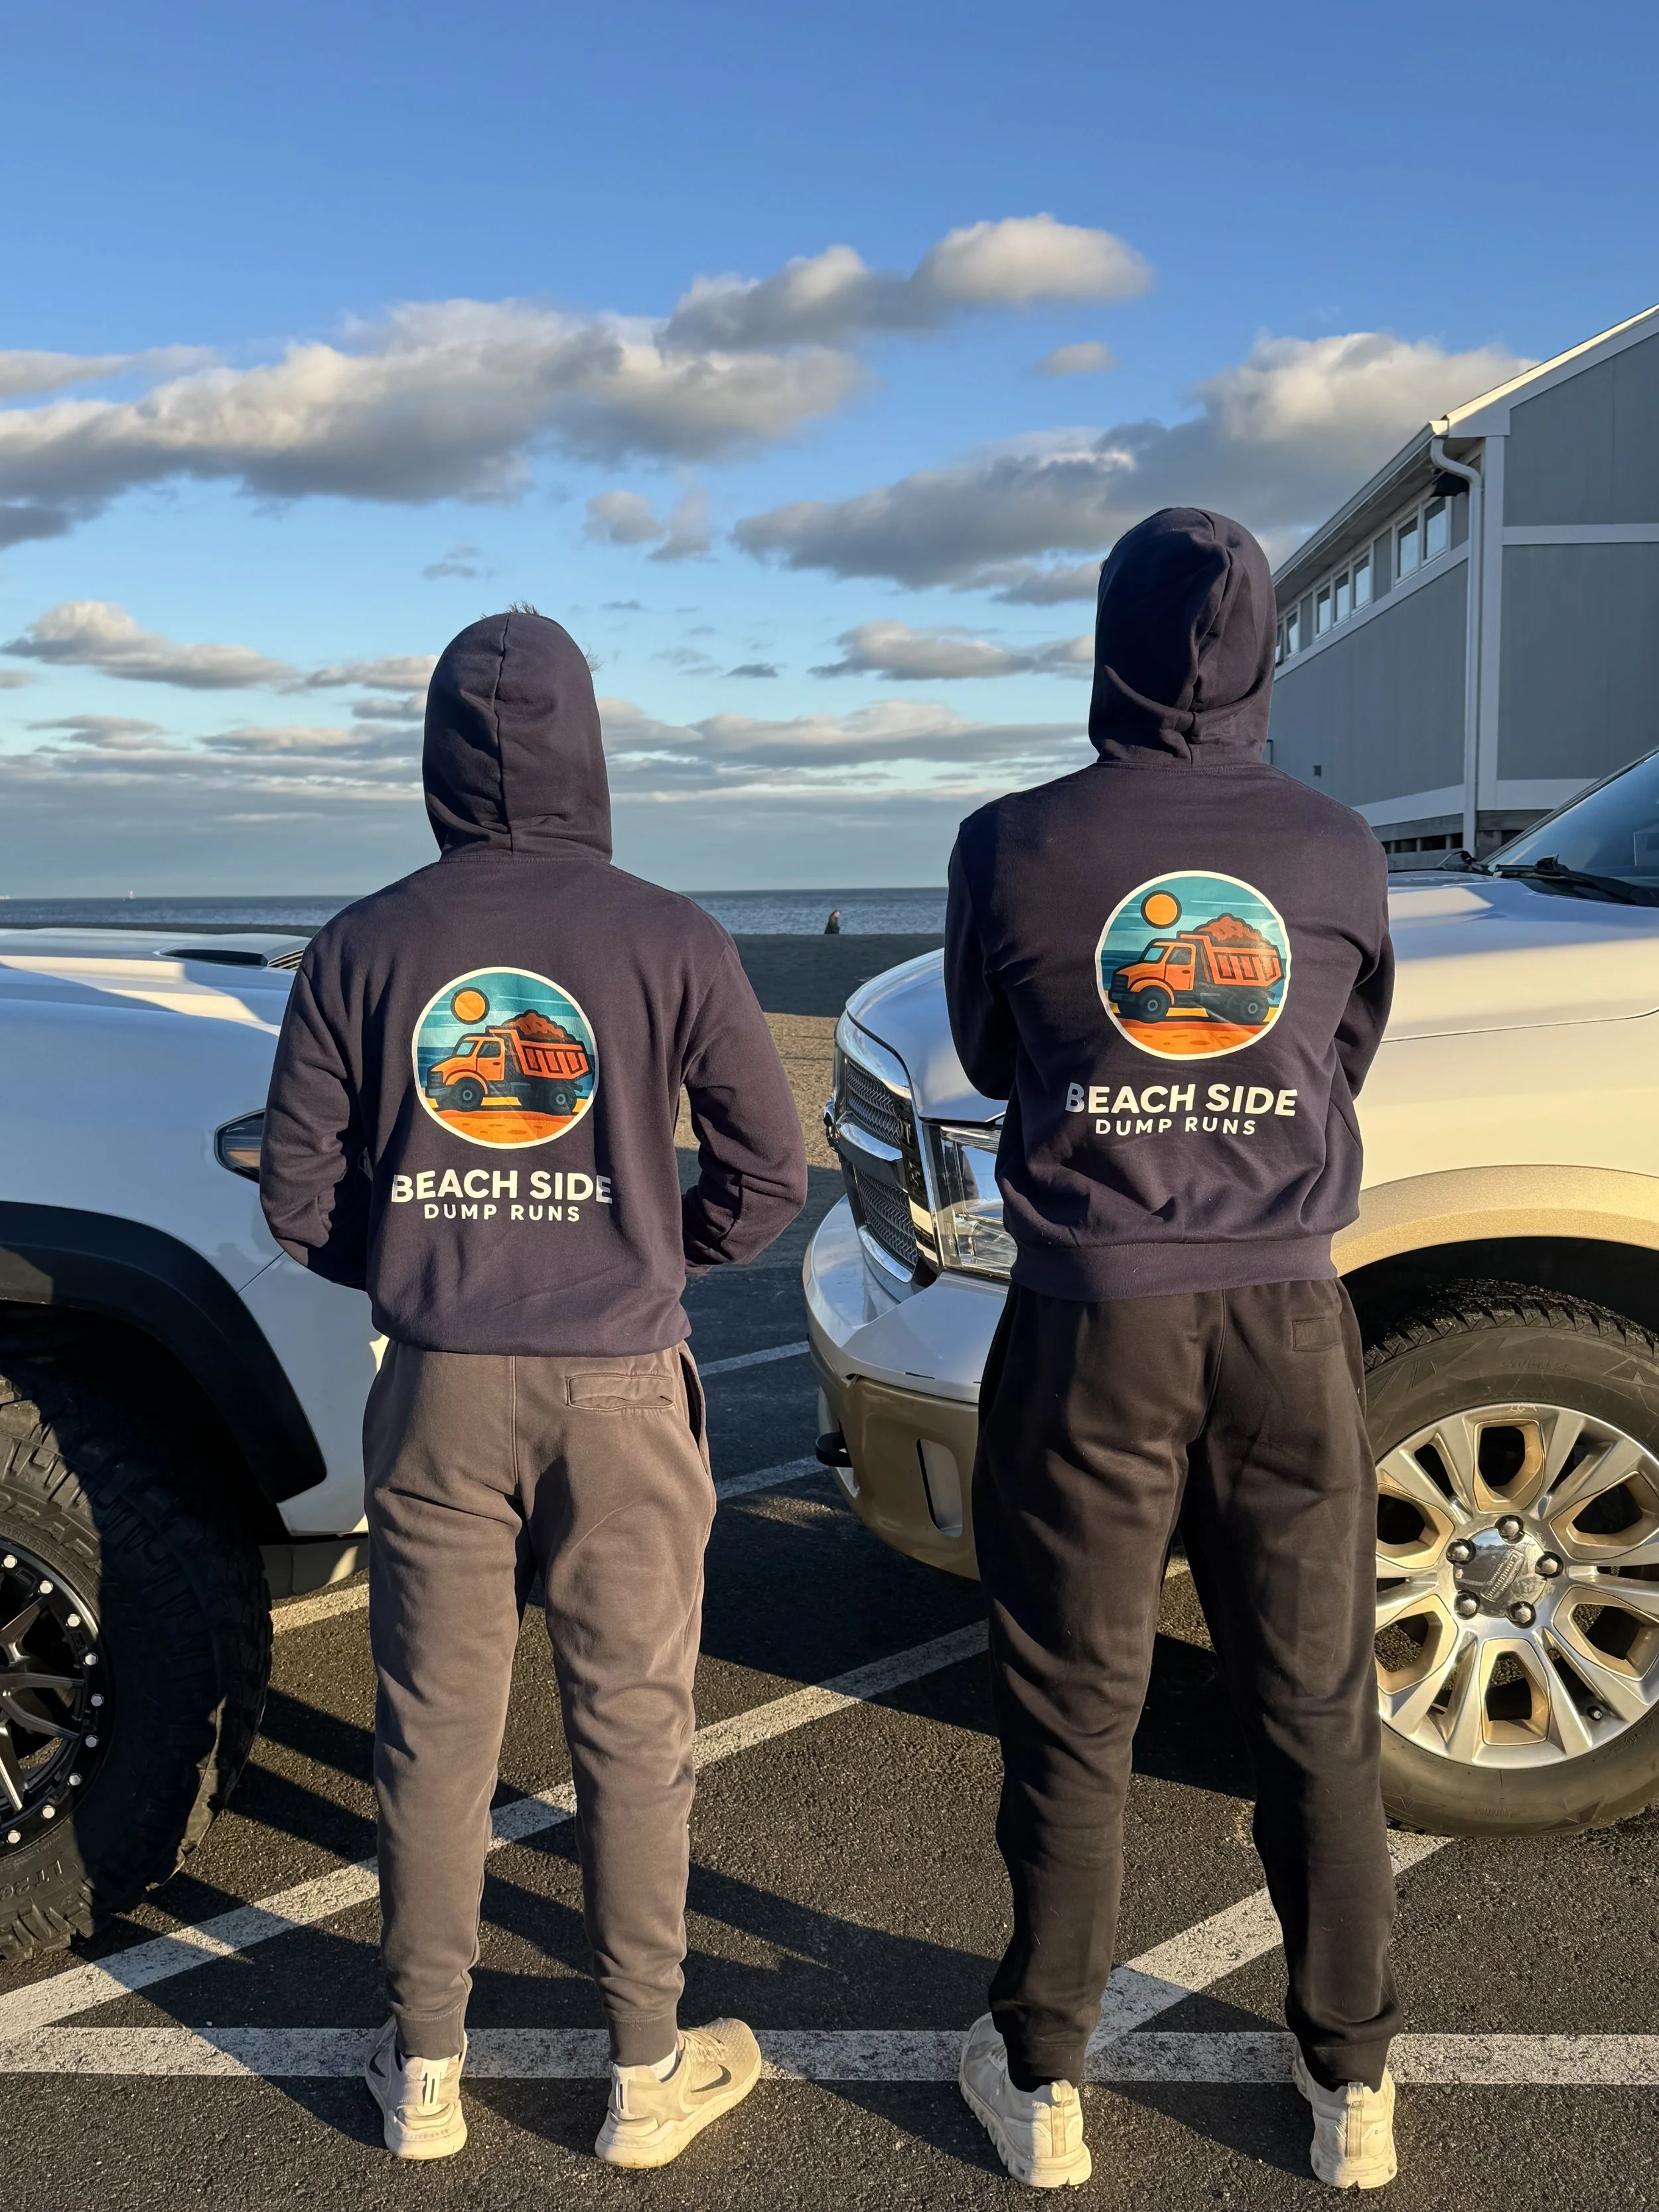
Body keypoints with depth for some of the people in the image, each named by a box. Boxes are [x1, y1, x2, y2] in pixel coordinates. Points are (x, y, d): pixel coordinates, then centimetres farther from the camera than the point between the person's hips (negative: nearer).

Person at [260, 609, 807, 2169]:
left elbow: (299, 1202, 0)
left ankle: (424, 2070, 28)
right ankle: (648, 2073, 25)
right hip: (617, 1393, -1)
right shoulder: (667, 941, -6)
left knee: (435, 1729, 14)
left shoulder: (362, 949, -2)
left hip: (438, 1391, 2)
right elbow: (769, 1176, -4)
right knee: (630, 1730, 11)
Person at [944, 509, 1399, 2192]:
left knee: (1073, 1719, 11)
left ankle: (1042, 2081, 26)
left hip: (1093, 1332, -2)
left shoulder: (1015, 849, -8)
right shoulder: (1335, 854, -2)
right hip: (1287, 1327, 2)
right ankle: (1352, 2083, 29)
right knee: (1316, 1714, 15)